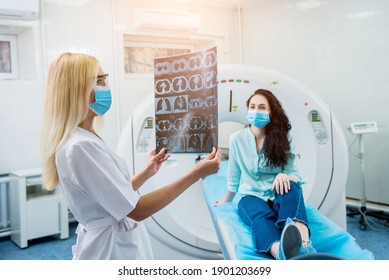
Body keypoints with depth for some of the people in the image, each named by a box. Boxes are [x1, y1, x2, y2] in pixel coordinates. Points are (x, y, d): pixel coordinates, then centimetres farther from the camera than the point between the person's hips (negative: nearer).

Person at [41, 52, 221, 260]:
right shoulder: (79, 147, -25)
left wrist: (147, 173, 11)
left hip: (115, 243, 9)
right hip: (110, 250, -9)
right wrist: (196, 174, -23)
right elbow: (136, 210, -24)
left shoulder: (83, 140, 6)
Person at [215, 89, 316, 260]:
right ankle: (282, 255, -74)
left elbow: (294, 173, -4)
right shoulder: (237, 139, -1)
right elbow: (233, 175, 12)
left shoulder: (282, 139, 1)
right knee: (262, 218, -38)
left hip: (278, 196, 1)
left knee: (290, 186, -36)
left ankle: (303, 245, -63)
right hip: (251, 196, -1)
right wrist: (227, 200, 24)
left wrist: (285, 177, -28)